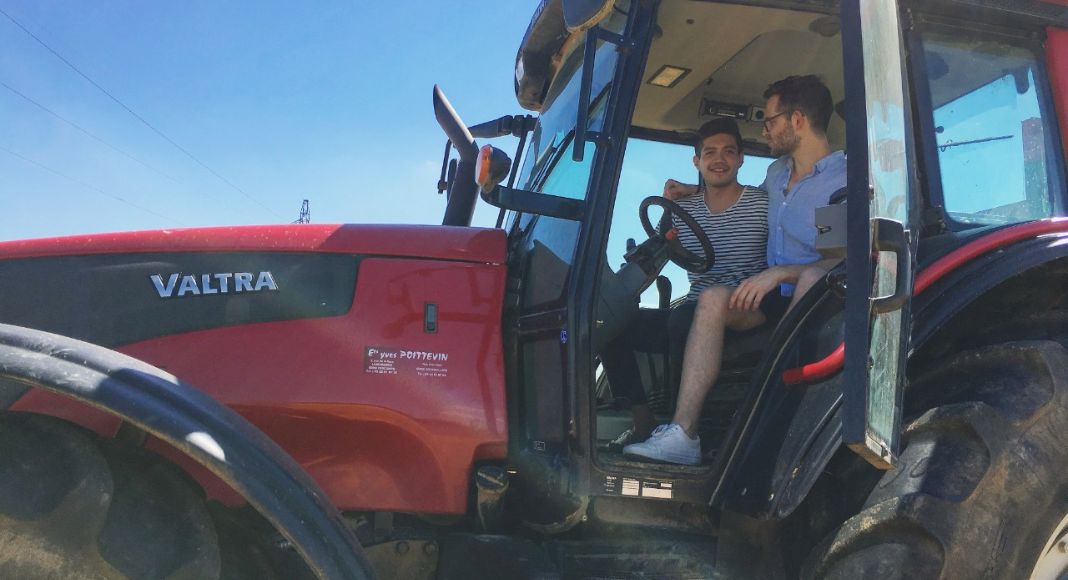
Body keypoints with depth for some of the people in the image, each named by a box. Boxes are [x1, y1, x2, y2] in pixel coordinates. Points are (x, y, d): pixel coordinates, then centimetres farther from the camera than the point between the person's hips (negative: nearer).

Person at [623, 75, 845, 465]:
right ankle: (683, 435, -33)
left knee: (813, 277, -40)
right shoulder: (777, 172, 14)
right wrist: (696, 192, 26)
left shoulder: (844, 181, -11)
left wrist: (778, 273, -31)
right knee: (713, 299, -23)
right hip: (774, 293, 6)